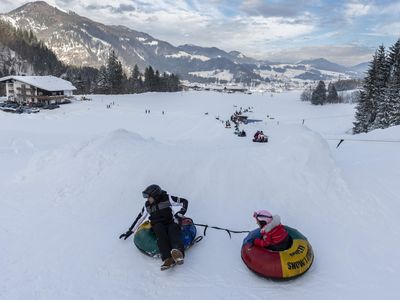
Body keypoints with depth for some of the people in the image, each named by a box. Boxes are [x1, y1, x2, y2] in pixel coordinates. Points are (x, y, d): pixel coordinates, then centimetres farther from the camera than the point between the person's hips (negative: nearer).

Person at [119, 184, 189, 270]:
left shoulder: (167, 199, 2)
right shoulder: (147, 205, 13)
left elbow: (184, 201, 5)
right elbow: (140, 218, 23)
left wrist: (180, 214, -8)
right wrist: (130, 231, 24)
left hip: (169, 223, -2)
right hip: (157, 225, 2)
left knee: (174, 228, -36)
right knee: (160, 229, -34)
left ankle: (178, 253, -66)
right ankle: (167, 258, -53)